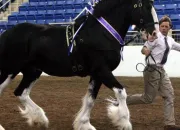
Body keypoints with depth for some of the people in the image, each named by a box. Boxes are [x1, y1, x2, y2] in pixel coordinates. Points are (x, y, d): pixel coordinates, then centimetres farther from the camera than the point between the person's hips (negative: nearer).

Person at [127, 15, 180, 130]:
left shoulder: (170, 40, 11)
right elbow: (144, 49, -17)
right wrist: (146, 51, -40)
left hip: (161, 70, 8)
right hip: (153, 70, -8)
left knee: (169, 96, 3)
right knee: (148, 98, -4)